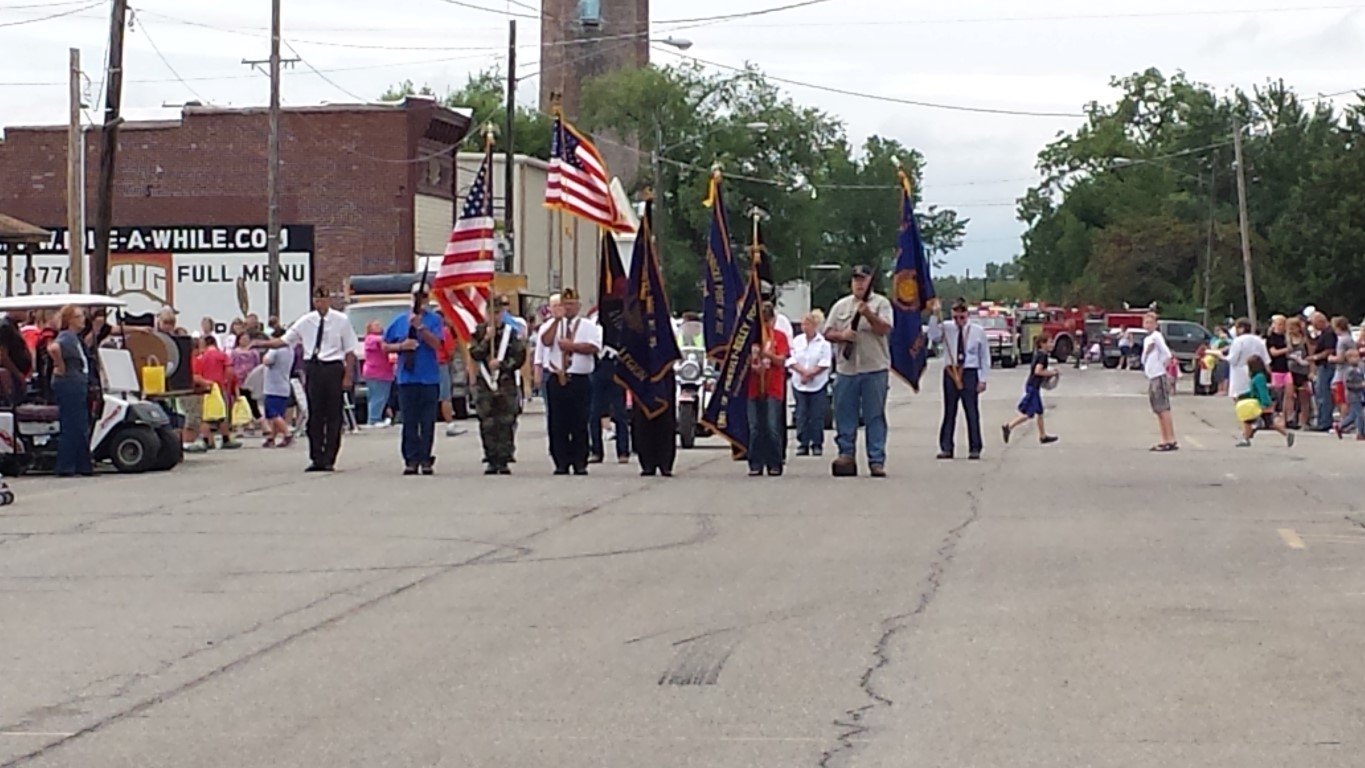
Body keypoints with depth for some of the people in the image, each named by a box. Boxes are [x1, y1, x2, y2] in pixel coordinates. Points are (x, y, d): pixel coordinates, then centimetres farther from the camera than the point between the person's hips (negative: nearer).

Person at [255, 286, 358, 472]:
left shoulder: (341, 321, -2)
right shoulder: (305, 322, 4)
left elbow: (350, 351, 1)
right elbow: (284, 340, 3)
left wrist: (347, 376, -5)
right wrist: (262, 343, -11)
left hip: (333, 368, -2)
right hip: (313, 368, 2)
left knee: (333, 415, 2)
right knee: (314, 415, 5)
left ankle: (329, 460, 10)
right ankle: (316, 459, 12)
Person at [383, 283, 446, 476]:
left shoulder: (434, 320, 3)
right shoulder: (400, 321, 11)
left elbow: (436, 343, -11)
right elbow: (385, 346, 14)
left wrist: (420, 326, -18)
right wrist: (401, 346, -4)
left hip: (429, 378, -2)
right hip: (407, 378, 2)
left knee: (428, 422, 0)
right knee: (409, 422, 1)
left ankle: (425, 460, 5)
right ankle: (411, 460, 3)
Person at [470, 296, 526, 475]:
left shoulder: (512, 332, 4)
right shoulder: (479, 332, 8)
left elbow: (520, 358, 0)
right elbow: (475, 354, -3)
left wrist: (501, 363, -12)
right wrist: (487, 339, -13)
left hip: (506, 384, -1)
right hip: (484, 384, 1)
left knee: (506, 424, -4)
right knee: (487, 425, 0)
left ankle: (504, 461, 0)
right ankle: (492, 461, 6)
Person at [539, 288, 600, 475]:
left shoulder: (589, 326, 6)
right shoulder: (553, 325, 12)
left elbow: (593, 347, -9)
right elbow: (546, 341, -8)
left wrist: (571, 345, -10)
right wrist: (557, 320, -11)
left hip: (580, 380, -2)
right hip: (556, 379, 2)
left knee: (579, 424, -1)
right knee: (558, 424, 1)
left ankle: (580, 463, 4)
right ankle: (561, 463, 6)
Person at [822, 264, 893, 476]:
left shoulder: (881, 303, 4)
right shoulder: (841, 305, 13)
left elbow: (885, 329, -10)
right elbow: (828, 333, 12)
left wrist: (868, 313, -23)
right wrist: (842, 335, -8)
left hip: (875, 369, -3)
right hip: (846, 369, 3)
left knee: (875, 417, -2)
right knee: (844, 414, 5)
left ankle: (876, 460, 0)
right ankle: (846, 453, 14)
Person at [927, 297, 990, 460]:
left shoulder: (978, 331, 2)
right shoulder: (946, 330, 3)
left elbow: (985, 357, 4)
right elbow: (933, 336, -16)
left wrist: (982, 379, -1)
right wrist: (935, 317, -22)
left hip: (969, 373, -1)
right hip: (951, 373, 1)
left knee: (972, 412, 1)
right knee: (949, 412, 6)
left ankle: (974, 449, 7)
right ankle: (946, 448, 11)